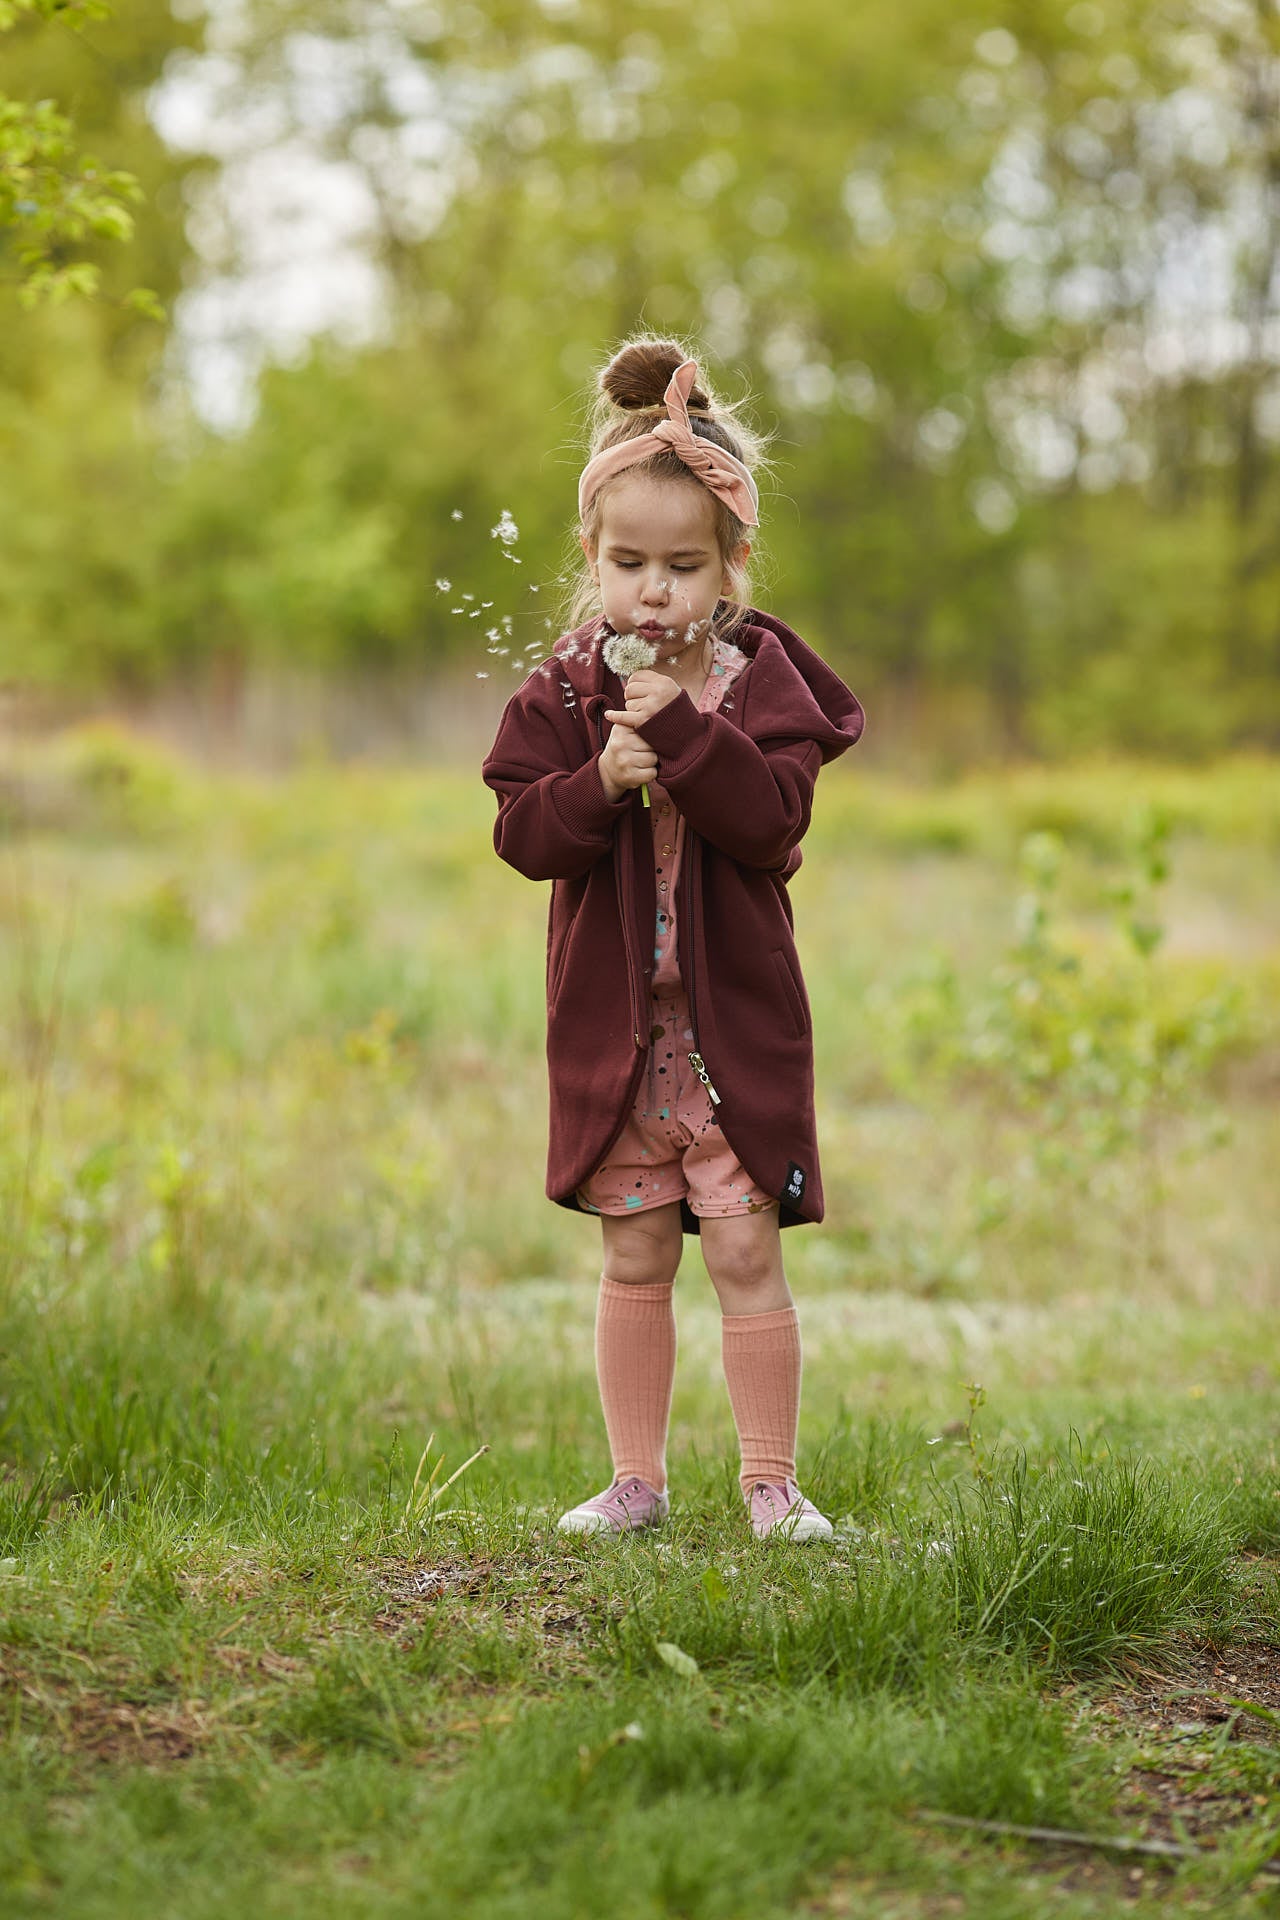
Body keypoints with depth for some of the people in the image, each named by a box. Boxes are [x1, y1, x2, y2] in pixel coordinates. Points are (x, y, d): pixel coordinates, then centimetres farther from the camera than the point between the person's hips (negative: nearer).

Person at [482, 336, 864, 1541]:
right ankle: (636, 1481, 18)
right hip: (611, 1024, 2)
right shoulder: (565, 692, 1)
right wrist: (599, 782, -24)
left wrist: (683, 730, -25)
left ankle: (770, 1483, 8)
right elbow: (521, 833, -6)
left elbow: (775, 819, -17)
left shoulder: (761, 682, -4)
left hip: (734, 1020, -2)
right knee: (633, 1259, 9)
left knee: (744, 1248, -2)